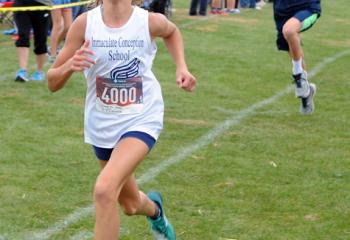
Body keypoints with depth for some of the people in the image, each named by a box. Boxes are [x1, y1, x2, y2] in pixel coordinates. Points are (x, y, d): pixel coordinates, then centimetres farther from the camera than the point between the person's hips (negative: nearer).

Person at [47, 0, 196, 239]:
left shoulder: (150, 22, -13)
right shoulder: (85, 23, -13)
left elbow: (172, 31, 14)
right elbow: (52, 83, -9)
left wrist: (181, 67, -1)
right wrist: (70, 65, -30)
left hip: (141, 120, -3)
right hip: (101, 125, 3)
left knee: (105, 190, -28)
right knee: (131, 205, 21)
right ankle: (154, 207, 57)